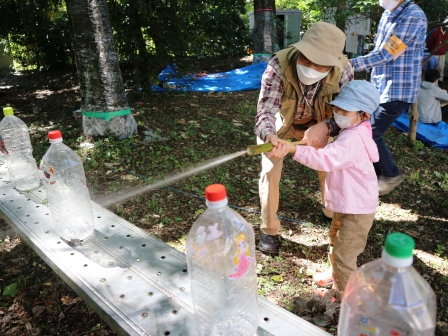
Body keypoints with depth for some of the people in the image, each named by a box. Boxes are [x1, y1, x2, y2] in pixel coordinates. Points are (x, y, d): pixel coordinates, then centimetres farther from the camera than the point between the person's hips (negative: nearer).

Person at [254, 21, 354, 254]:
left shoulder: (342, 69, -32)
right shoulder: (279, 66, -40)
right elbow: (266, 111, -40)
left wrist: (324, 126, -44)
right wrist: (269, 136, -62)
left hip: (316, 123, 2)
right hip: (279, 122, -2)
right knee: (270, 171, -8)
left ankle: (332, 212, 35)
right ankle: (268, 229, 12)